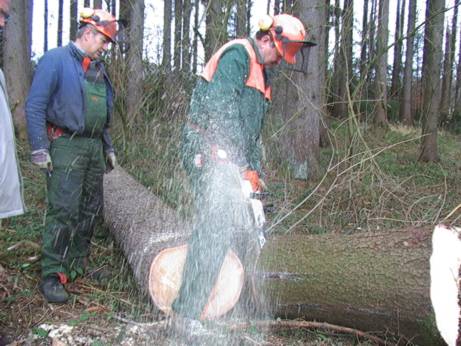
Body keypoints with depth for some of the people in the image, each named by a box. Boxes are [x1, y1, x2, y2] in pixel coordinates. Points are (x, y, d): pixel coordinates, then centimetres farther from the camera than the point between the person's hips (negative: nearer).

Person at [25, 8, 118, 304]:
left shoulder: (98, 69, 16)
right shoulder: (56, 60, -7)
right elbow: (35, 106, -11)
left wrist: (108, 147, 20)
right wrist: (40, 149, -16)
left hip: (94, 146, 8)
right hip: (66, 146, -8)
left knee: (92, 209, 11)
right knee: (64, 210, -11)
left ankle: (79, 262, 24)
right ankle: (52, 275, -4)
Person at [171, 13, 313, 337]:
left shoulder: (262, 75, 23)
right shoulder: (238, 54, -8)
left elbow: (254, 130, 22)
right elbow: (222, 109, -20)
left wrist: (255, 172, 13)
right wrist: (244, 167, -20)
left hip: (228, 156, 10)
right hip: (209, 149, -10)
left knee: (235, 223, 12)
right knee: (216, 226, -17)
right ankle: (187, 314, -14)